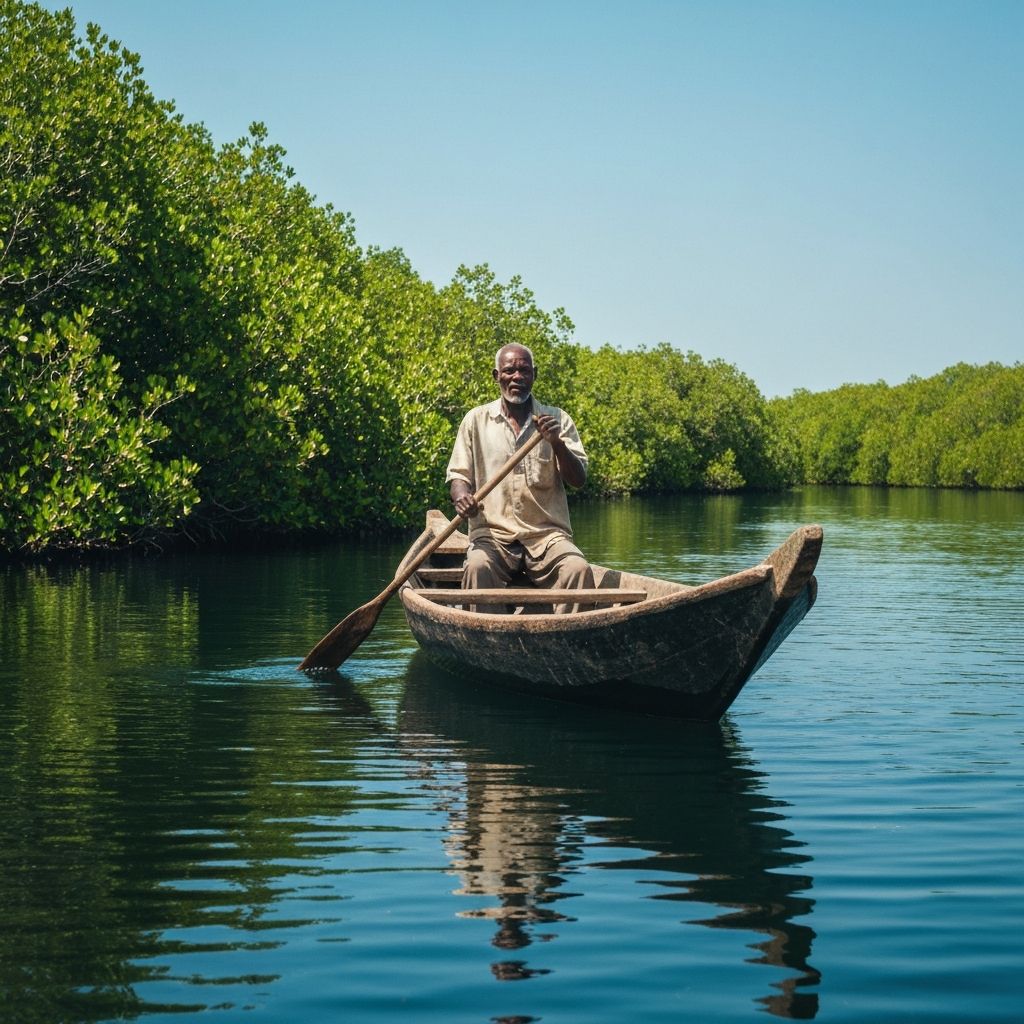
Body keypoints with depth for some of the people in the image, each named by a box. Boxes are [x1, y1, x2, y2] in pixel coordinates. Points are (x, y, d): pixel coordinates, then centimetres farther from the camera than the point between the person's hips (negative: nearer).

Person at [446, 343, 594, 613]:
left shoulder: (558, 420, 13)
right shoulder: (476, 420, 13)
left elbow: (578, 479, 5)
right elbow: (458, 473, 13)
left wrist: (557, 442, -13)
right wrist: (461, 496, -12)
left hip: (547, 532, 1)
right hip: (492, 533, 0)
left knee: (578, 569, -30)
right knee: (478, 568, -34)